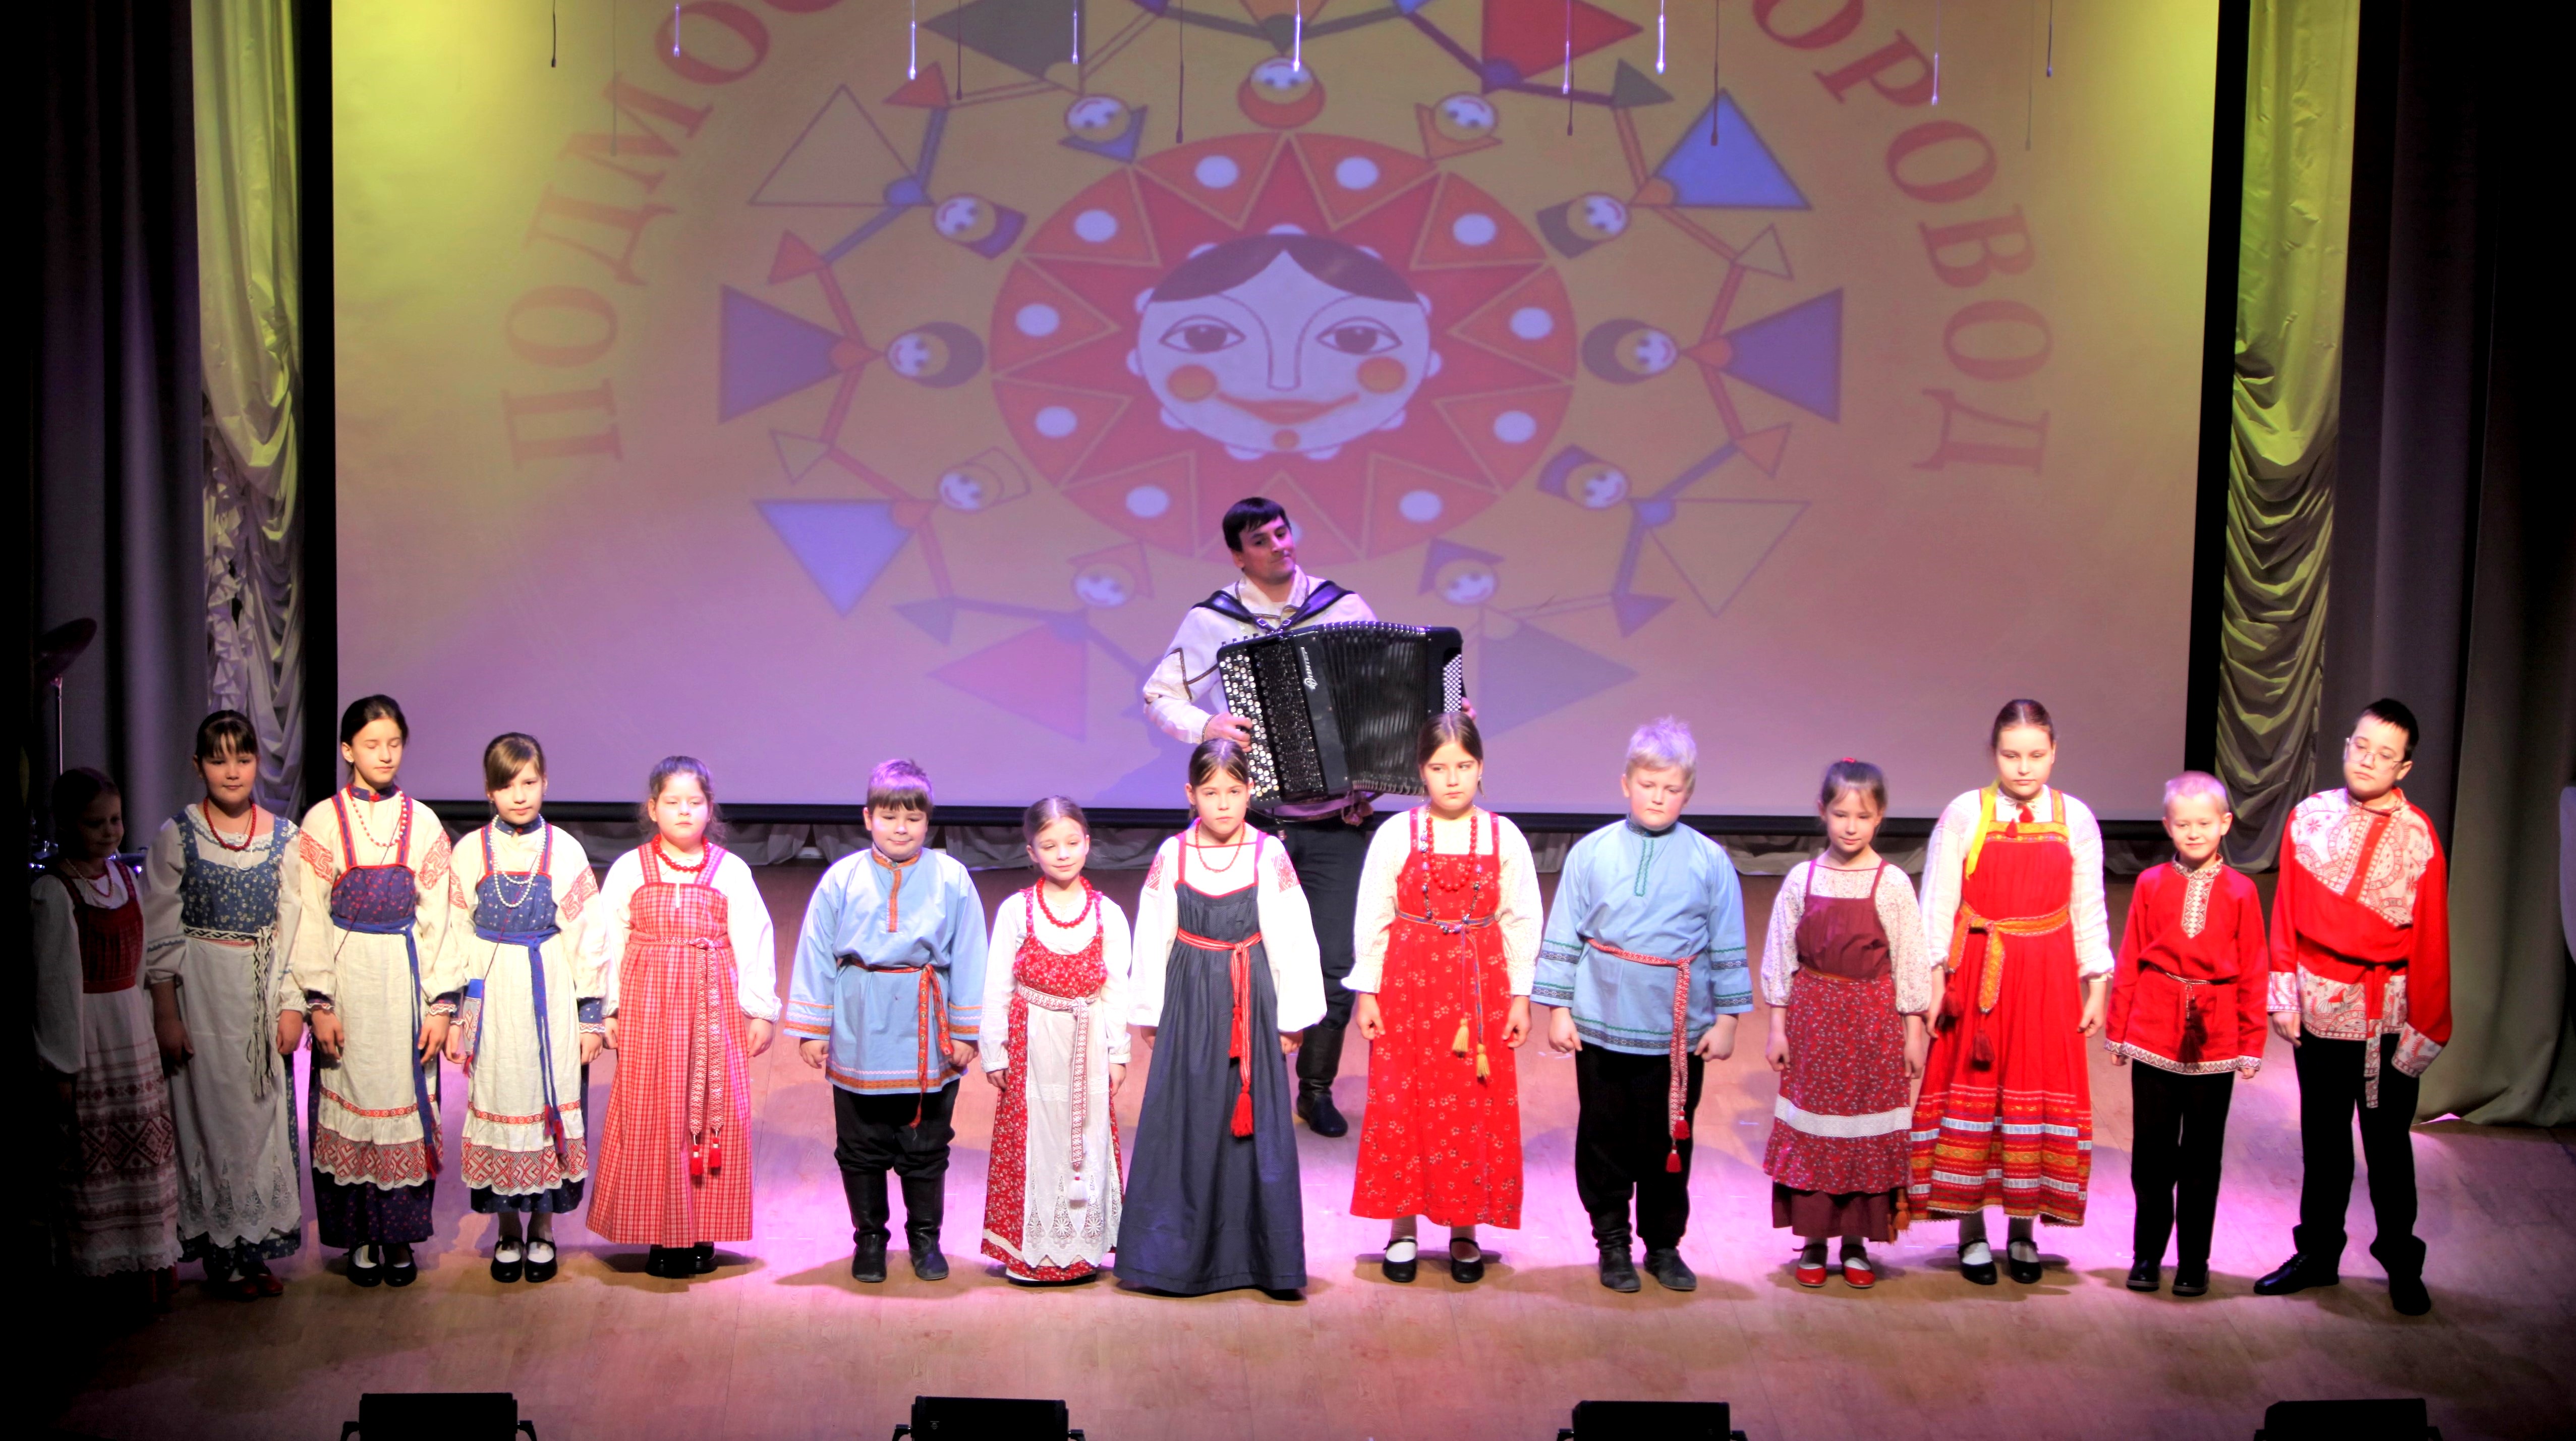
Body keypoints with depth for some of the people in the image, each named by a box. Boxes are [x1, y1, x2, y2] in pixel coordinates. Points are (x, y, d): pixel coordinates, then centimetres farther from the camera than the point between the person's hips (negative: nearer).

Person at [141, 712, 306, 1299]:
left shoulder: (283, 836, 3)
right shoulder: (177, 836, -3)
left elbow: (293, 928, 4)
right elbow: (160, 935, -3)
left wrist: (292, 1005, -1)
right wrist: (166, 1014, -7)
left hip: (264, 991, 2)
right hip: (202, 990, -2)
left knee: (265, 1111, 4)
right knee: (211, 1112, 1)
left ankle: (260, 1247, 15)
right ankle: (223, 1253, 10)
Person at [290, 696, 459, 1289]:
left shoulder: (422, 823, 3)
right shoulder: (324, 821, -1)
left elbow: (437, 918, 3)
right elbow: (310, 917, -2)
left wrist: (441, 1002, -2)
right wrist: (319, 1002, -8)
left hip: (406, 976, 1)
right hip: (349, 974, -1)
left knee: (407, 1097, 3)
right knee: (351, 1097, 2)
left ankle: (400, 1234, 13)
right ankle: (360, 1236, 14)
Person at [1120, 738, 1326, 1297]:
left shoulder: (1270, 856, -1)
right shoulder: (1171, 856, 1)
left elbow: (1293, 938, 1)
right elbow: (1152, 938, 6)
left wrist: (1292, 1017, 0)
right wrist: (1150, 1014, 7)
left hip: (1252, 1003, -1)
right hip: (1189, 1004, 1)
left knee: (1257, 1123, 0)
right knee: (1186, 1122, 3)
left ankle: (1267, 1259, 9)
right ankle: (1181, 1254, 14)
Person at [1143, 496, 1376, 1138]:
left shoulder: (1345, 606, 4)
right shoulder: (1211, 622, 0)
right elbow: (1159, 694, 5)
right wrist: (1206, 726, -13)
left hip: (1339, 823, 1)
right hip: (1256, 821, -1)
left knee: (1337, 963, 1)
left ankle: (1317, 1088, 20)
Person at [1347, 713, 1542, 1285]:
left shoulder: (1504, 837, 1)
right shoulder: (1396, 835, -1)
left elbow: (1522, 922, 4)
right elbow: (1373, 918, 2)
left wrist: (1519, 996, 1)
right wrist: (1366, 992, -1)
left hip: (1481, 988, 1)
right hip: (1407, 984, 0)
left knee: (1475, 1109, 3)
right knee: (1400, 1105, 2)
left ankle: (1464, 1232, 16)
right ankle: (1402, 1229, 15)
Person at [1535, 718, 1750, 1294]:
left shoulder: (1710, 861, 1)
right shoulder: (1591, 853, -1)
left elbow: (1727, 947, 6)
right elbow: (1563, 936, 3)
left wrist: (1725, 1019, 5)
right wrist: (1558, 1009, 1)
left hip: (1680, 1030, 0)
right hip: (1602, 1025, 0)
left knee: (1670, 1141, 9)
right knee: (1605, 1138, 7)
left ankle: (1664, 1245, 24)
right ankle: (1613, 1244, 22)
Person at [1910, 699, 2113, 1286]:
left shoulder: (2076, 819, 2)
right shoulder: (1964, 815, -4)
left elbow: (2089, 911, 7)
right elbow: (1936, 908, -3)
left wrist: (2098, 987, 5)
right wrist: (1932, 984, -7)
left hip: (2047, 981, 2)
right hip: (1976, 976, -2)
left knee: (2040, 1095, 6)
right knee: (1970, 1094, 4)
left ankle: (2023, 1232, 19)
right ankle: (1972, 1233, 16)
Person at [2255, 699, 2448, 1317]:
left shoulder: (2418, 836, -8)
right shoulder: (2310, 817, 0)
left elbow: (2431, 940, -6)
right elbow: (2286, 913, 4)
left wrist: (2425, 1028, -6)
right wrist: (2284, 995, 1)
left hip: (2387, 1015, -2)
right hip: (2318, 1005, 3)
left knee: (2388, 1140, 8)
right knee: (2322, 1138, 13)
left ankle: (2401, 1261, 23)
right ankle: (2318, 1253, 25)